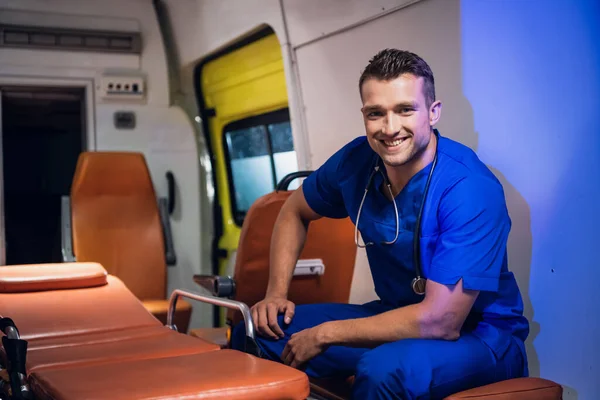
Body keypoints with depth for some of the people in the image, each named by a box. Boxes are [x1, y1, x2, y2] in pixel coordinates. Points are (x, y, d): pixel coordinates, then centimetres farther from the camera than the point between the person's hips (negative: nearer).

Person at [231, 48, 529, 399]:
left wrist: (324, 334, -22)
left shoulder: (470, 188, -25)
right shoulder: (357, 161, -8)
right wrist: (276, 293, -1)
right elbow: (295, 212, 13)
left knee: (384, 368, -38)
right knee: (256, 334, -6)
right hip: (398, 319, 6)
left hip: (480, 335, -5)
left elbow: (440, 321, -29)